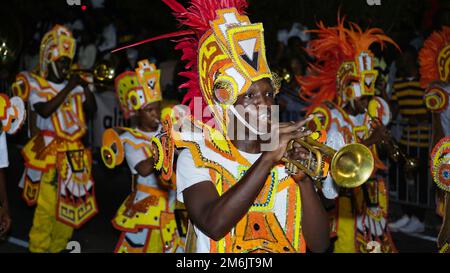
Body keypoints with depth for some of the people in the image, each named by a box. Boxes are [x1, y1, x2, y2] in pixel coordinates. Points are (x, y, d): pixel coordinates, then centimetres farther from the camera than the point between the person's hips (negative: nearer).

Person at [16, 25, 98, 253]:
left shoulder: (75, 83, 8)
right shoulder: (36, 85, -4)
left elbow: (92, 110, 10)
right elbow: (45, 110, -19)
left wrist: (86, 88, -4)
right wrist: (68, 89, -17)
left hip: (75, 152, 5)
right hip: (49, 153, -5)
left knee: (70, 203, 10)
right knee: (47, 205, -8)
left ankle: (58, 247, 24)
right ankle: (39, 248, 6)